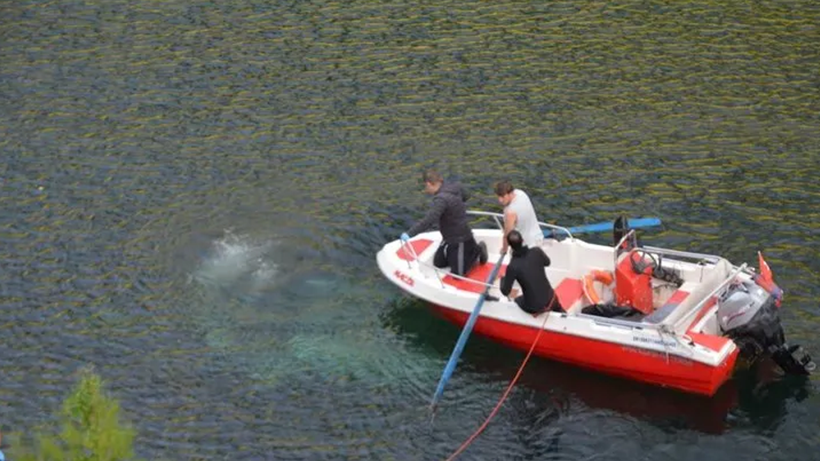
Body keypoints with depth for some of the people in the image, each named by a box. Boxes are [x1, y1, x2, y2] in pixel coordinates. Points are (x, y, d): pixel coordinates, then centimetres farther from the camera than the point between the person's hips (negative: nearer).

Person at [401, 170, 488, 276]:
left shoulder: (441, 199, -32)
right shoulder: (454, 186, -6)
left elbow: (428, 221, -41)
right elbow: (466, 196, 16)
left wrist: (409, 234, -39)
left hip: (460, 240, -9)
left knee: (457, 274, 3)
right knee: (438, 263, 19)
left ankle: (477, 251, 17)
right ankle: (469, 251, 25)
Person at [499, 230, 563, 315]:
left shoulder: (513, 267, -24)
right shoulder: (537, 251, -15)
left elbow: (505, 292, -13)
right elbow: (547, 262, 8)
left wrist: (503, 279, 7)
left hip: (533, 308, -2)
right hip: (550, 300, 2)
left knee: (517, 301, 33)